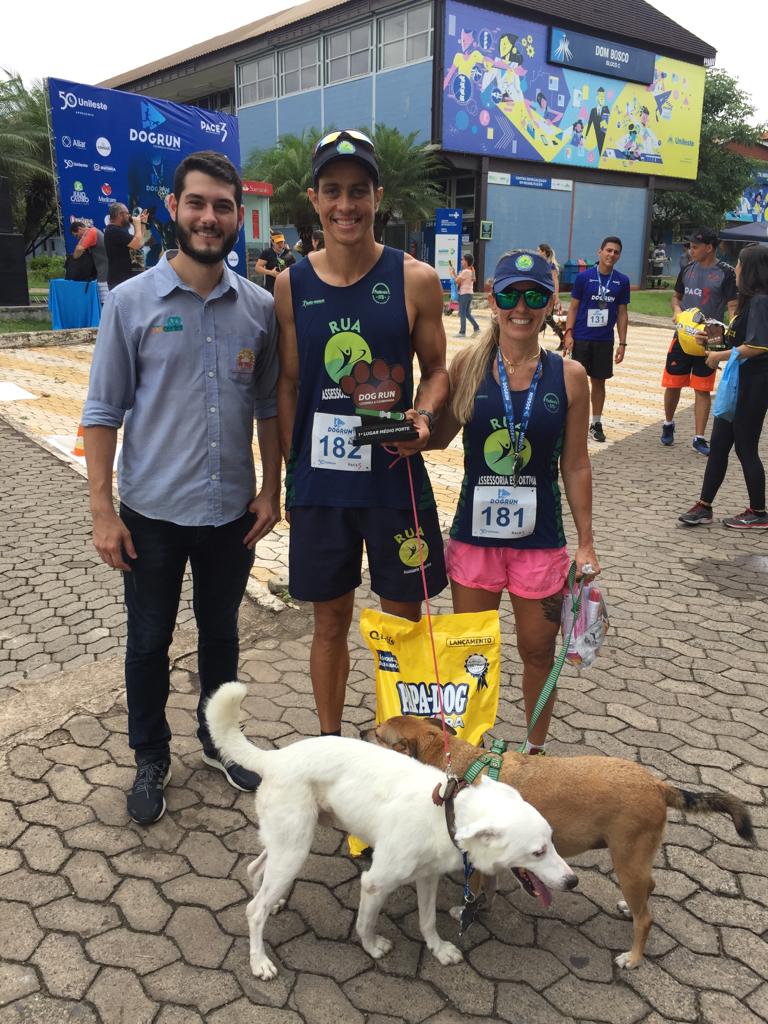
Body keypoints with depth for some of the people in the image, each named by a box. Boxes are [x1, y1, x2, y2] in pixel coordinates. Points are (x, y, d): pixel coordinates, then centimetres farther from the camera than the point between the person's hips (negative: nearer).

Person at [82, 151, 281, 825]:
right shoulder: (132, 302, -7)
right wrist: (103, 510, -9)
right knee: (149, 643, 12)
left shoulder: (259, 307, 0)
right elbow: (104, 412, -6)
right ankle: (151, 759, 34)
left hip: (232, 510, 2)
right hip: (153, 511, -2)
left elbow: (267, 407, 7)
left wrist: (271, 490, 3)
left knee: (220, 633, 19)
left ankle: (219, 740, 40)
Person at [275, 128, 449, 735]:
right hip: (319, 484, 2)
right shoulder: (292, 285, 1)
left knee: (404, 622, 12)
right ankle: (329, 745, 36)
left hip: (396, 478, -1)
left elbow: (436, 369, 4)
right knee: (331, 622, 15)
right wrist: (291, 472, 4)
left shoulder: (415, 280, -4)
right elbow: (288, 383, 6)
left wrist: (423, 416, -17)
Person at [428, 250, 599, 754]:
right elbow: (438, 436, 0)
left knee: (538, 652, 14)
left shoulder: (569, 376, -4)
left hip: (540, 539, 0)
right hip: (475, 533, 0)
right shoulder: (468, 365, -5)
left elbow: (576, 464, 1)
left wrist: (586, 542, 2)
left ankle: (536, 750, 37)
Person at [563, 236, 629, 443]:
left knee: (599, 381, 9)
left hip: (605, 341, 2)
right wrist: (568, 333, -10)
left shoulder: (622, 281, 3)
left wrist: (622, 343, 3)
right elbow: (573, 307, 0)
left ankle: (596, 424, 19)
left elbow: (622, 313, 7)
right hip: (581, 338, -2)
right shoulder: (584, 277, -4)